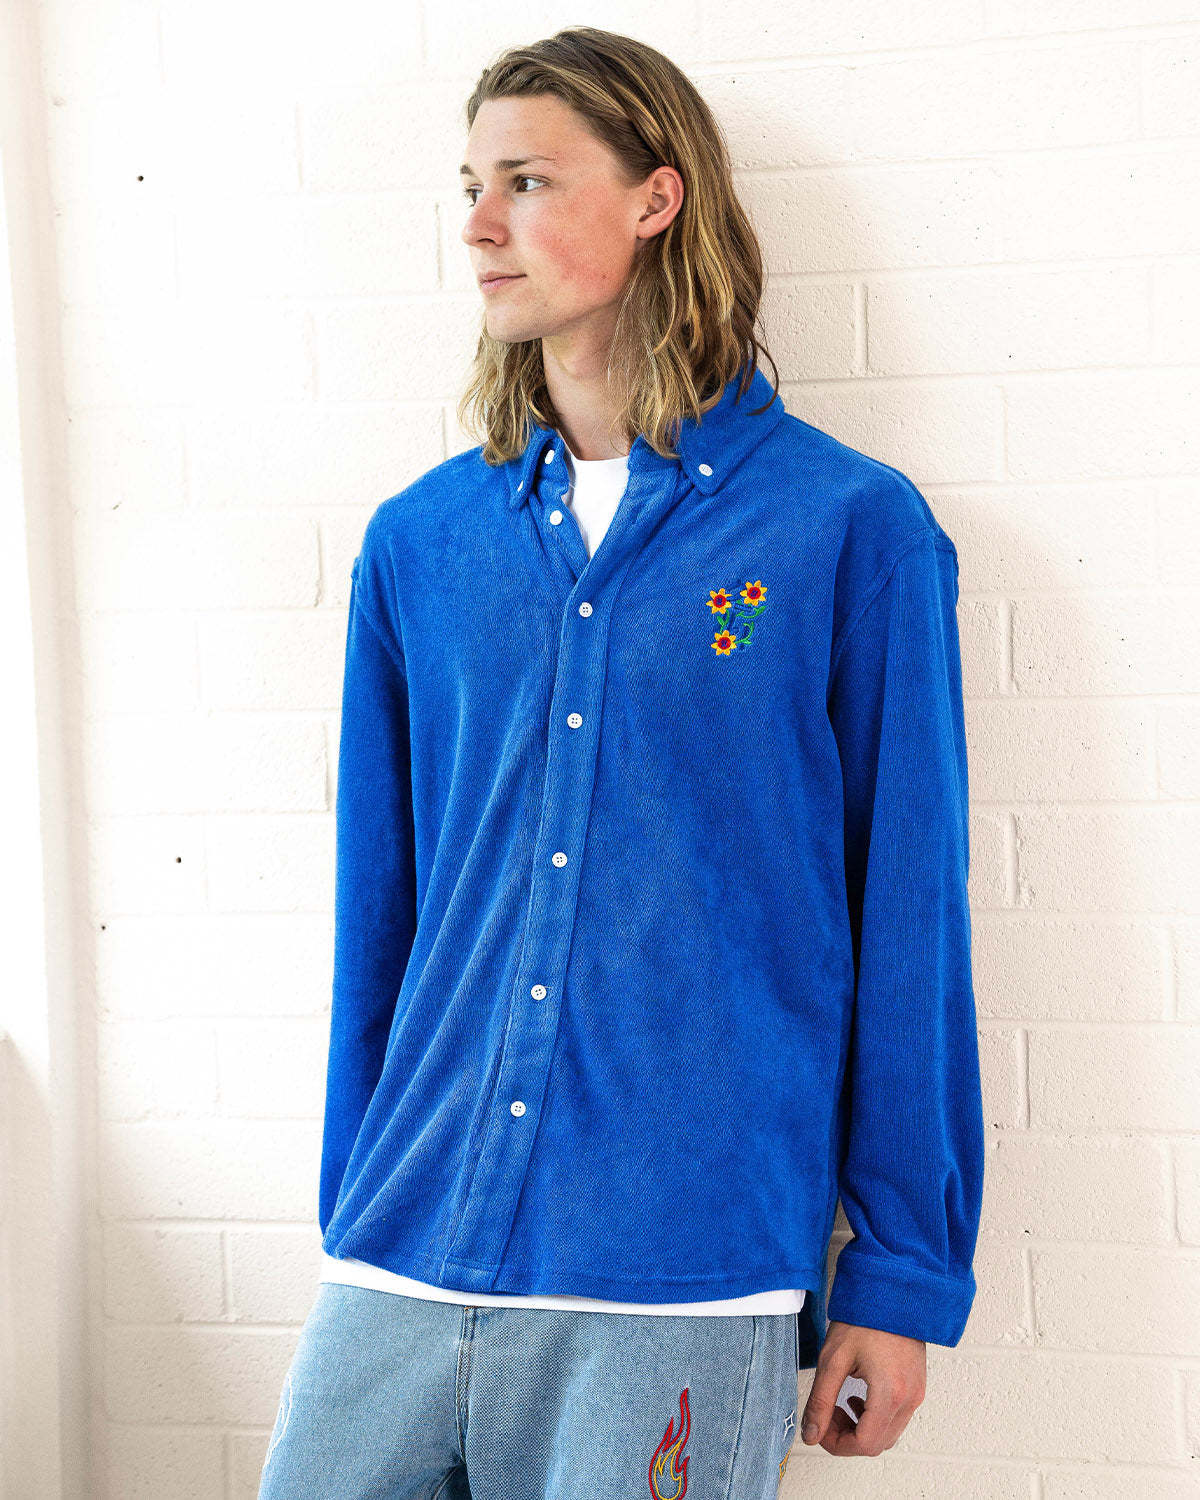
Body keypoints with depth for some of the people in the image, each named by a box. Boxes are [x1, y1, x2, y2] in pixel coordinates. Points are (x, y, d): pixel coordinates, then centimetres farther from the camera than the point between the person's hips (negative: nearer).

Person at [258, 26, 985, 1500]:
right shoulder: (418, 542, 7)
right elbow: (377, 912, 12)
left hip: (682, 1280, -3)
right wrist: (350, 1222, 14)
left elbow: (908, 920, -2)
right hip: (401, 1267, 4)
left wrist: (902, 1278, -2)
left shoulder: (852, 529, -3)